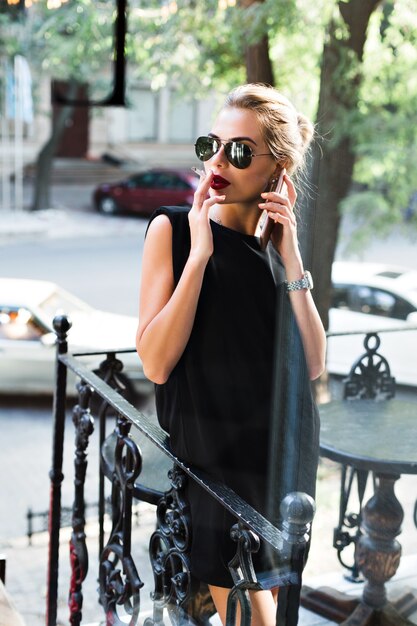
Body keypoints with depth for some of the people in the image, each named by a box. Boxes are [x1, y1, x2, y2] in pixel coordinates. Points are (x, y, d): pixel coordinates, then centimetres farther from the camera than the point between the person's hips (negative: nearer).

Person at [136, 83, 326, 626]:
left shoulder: (279, 241, 5)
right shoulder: (173, 228, -6)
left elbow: (313, 366, -1)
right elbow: (156, 363, -16)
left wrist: (291, 261, -9)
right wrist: (199, 252, -19)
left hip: (288, 453, 5)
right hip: (215, 454, -4)